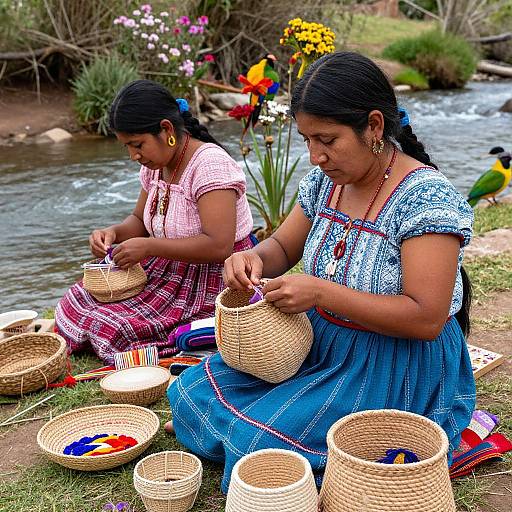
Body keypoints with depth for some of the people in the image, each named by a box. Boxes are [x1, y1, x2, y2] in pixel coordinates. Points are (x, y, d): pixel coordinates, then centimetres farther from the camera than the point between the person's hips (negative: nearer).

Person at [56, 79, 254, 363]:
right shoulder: (156, 165, 5)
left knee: (112, 327, -20)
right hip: (168, 271, 8)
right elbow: (140, 220, 19)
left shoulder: (210, 164, -22)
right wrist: (114, 232, -4)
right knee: (80, 300, -7)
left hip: (211, 284, -8)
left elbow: (219, 246, -29)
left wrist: (149, 247, -25)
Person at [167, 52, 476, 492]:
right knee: (193, 392, -2)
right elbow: (282, 247, 12)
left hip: (398, 368, -7)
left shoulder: (426, 197, -22)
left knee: (258, 438, -21)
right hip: (320, 343, 7)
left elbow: (427, 318, -26)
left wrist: (321, 293, -30)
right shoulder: (325, 180, -1)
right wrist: (254, 259, -13)